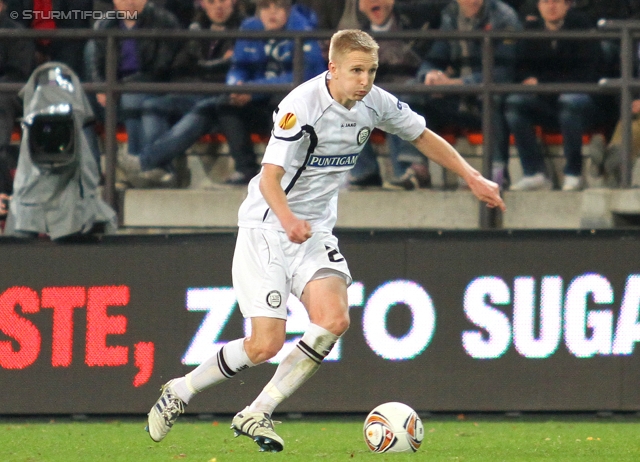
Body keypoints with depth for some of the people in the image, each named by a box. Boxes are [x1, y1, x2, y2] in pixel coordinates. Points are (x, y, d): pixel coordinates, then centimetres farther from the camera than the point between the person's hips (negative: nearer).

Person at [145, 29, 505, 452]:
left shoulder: (375, 103, -3)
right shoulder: (301, 106, -22)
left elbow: (423, 136, 15)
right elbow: (270, 177, -28)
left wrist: (473, 177, 10)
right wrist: (287, 217, -47)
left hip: (316, 229, 6)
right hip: (267, 227, -6)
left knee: (334, 320, -18)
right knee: (265, 344, -12)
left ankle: (256, 414, -9)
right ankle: (179, 393, 12)